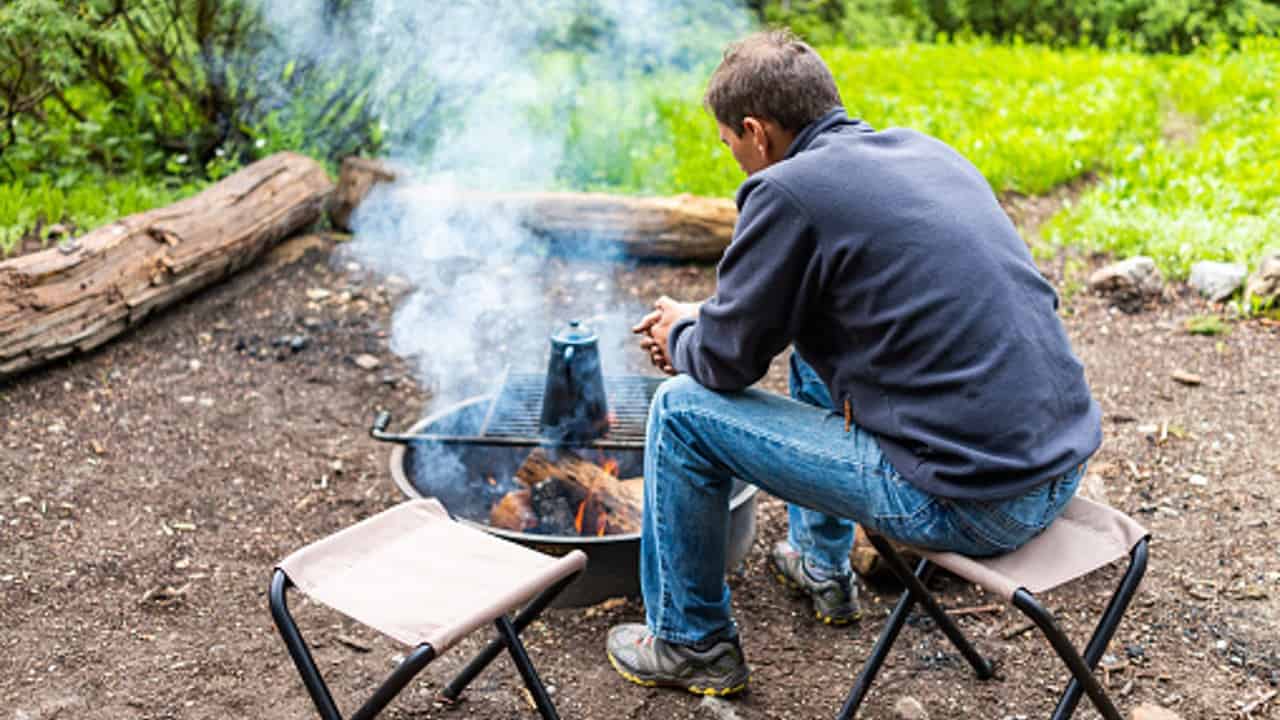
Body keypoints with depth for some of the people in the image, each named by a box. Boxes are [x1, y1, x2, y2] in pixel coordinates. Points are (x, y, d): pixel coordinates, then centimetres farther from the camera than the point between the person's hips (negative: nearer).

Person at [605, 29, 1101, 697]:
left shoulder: (788, 191, -13)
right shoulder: (923, 149, 12)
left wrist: (680, 337, 17)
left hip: (970, 503, -9)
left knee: (682, 407, 2)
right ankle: (822, 566, 40)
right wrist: (707, 317, 25)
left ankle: (690, 644, 21)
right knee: (813, 342, 28)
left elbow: (728, 362, -6)